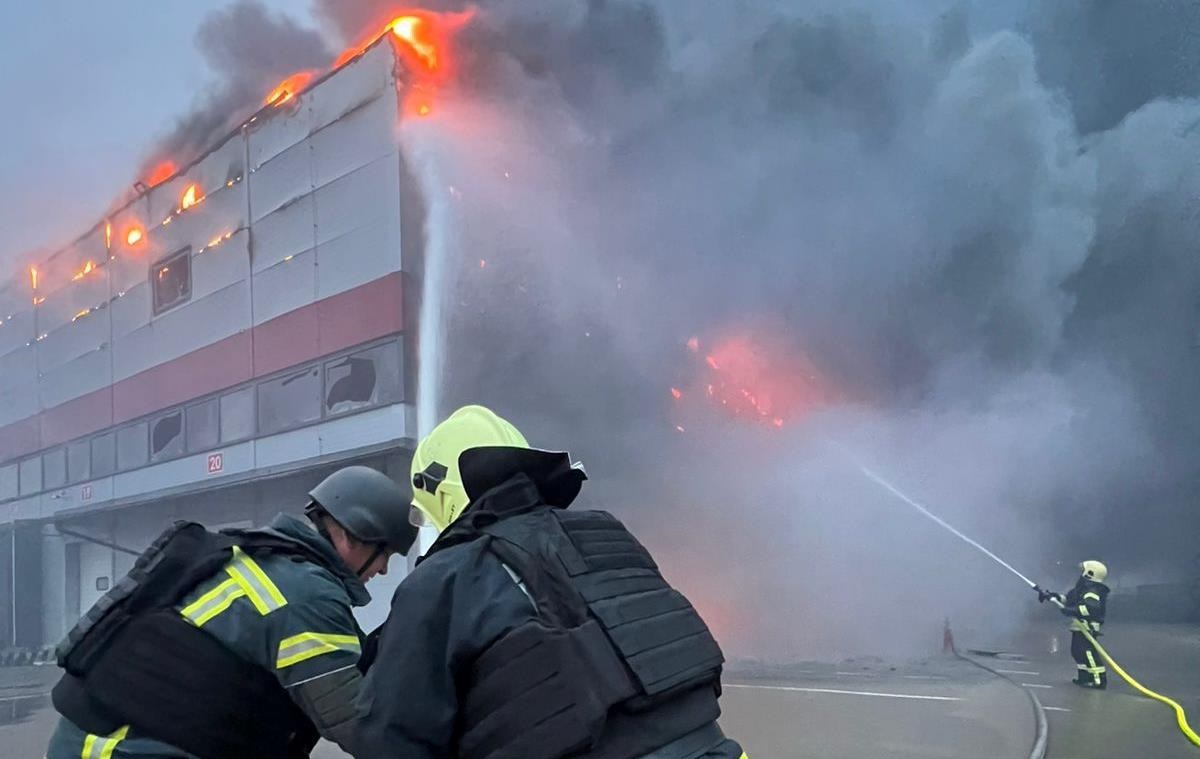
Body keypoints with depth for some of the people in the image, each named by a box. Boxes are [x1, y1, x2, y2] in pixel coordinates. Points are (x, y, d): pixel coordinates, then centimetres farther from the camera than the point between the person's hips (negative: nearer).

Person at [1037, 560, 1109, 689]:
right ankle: (1085, 677, 27)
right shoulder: (1083, 589, 17)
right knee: (1077, 651, 18)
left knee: (1088, 653, -14)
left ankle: (1100, 681, -13)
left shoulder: (1092, 592, -17)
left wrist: (1073, 610, -36)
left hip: (1086, 628, -11)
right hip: (1079, 627, 11)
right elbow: (1069, 599, 26)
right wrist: (1055, 596, 15)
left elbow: (1092, 607, -35)